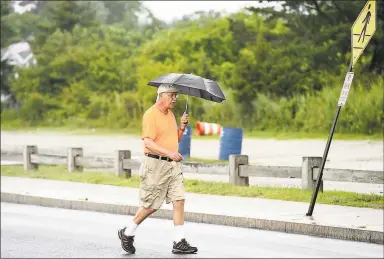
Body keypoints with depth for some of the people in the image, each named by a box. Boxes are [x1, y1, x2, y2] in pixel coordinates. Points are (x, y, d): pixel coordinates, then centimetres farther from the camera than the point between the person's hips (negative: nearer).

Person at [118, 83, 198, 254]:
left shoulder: (170, 114, 14)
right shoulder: (151, 115, -12)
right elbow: (148, 142, -21)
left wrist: (182, 127, 3)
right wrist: (169, 153, -30)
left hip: (173, 164, 7)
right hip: (156, 165, -7)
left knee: (179, 200, -3)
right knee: (151, 205, 0)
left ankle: (179, 242, -1)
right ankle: (128, 234, 20)